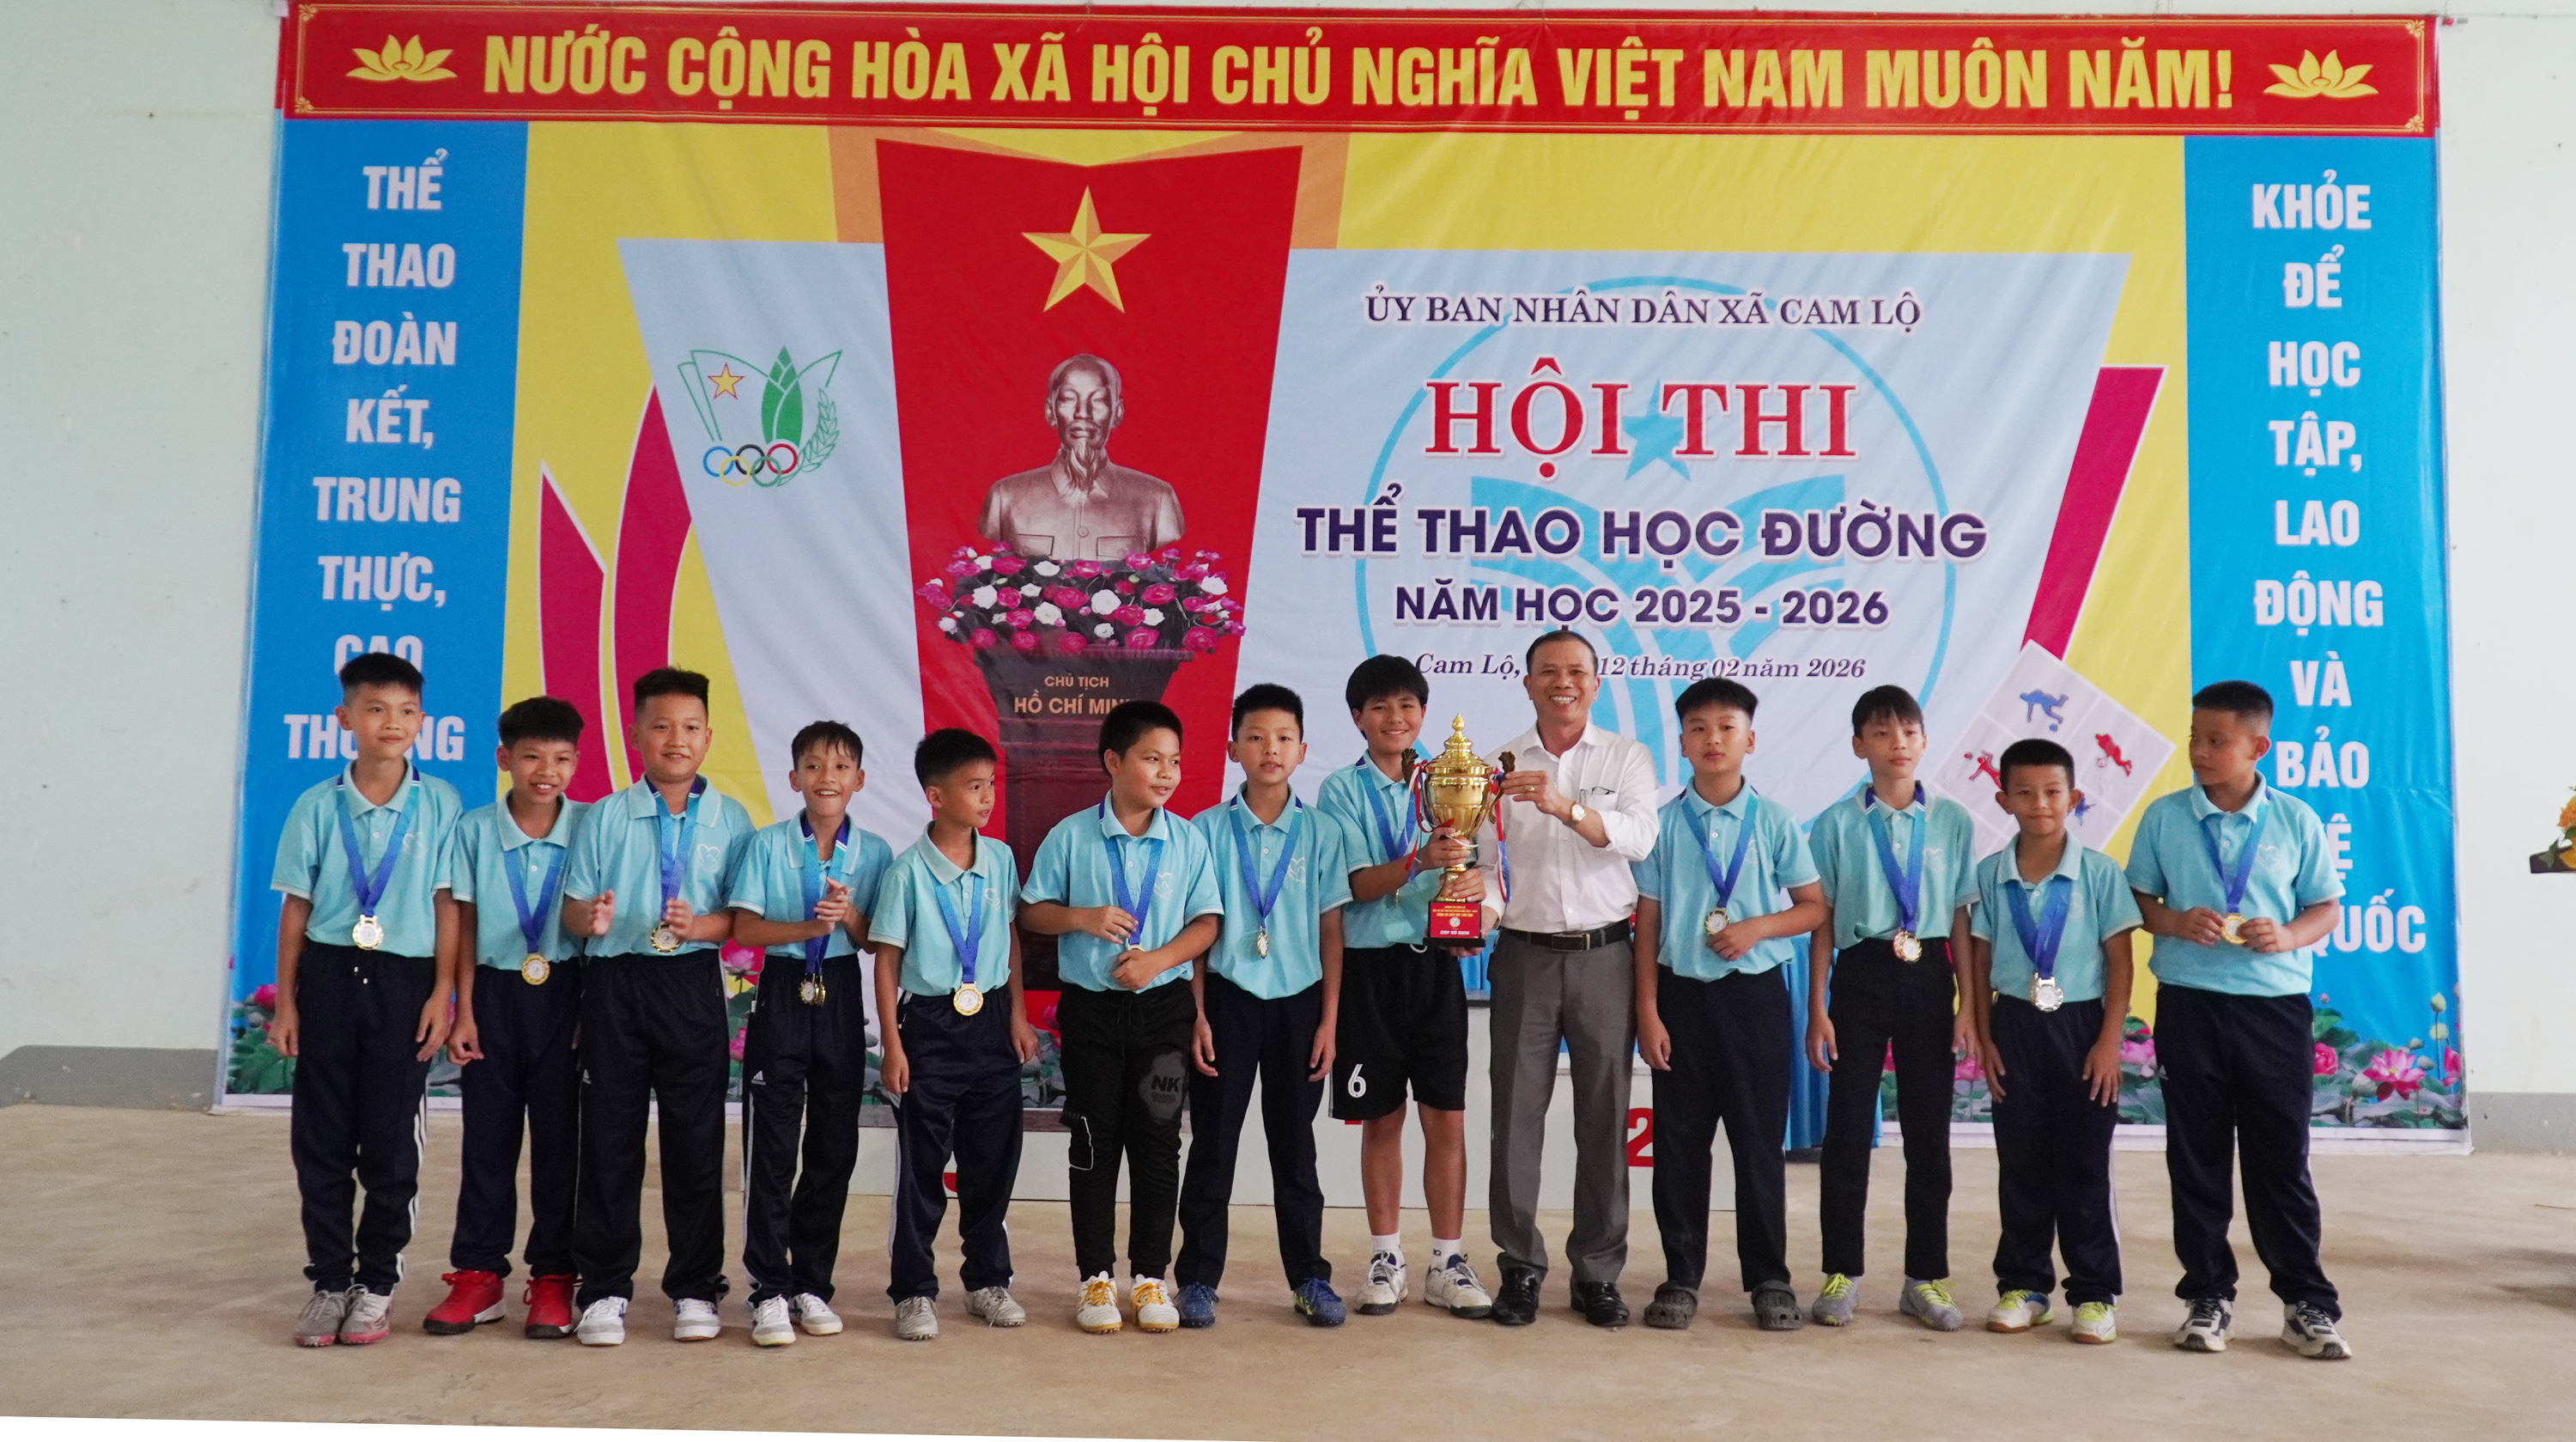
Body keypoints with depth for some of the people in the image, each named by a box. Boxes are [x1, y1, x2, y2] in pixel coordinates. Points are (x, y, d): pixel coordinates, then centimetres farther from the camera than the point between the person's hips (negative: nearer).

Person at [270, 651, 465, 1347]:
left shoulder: (440, 804, -2)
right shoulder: (317, 807, 1)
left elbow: (447, 905, -1)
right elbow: (295, 907, 4)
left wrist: (442, 993, -5)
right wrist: (286, 1001, 3)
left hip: (403, 981, -1)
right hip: (329, 976, 1)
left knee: (391, 1143, 5)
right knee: (320, 1139, 7)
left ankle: (376, 1284, 19)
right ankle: (328, 1282, 19)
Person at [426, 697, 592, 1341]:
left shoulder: (590, 828, -4)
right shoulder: (475, 829, -1)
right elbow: (465, 926, 2)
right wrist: (464, 1014, 0)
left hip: (564, 994, -1)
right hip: (495, 993, 1)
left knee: (559, 1138, 6)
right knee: (487, 1137, 7)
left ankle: (553, 1278, 15)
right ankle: (477, 1274, 18)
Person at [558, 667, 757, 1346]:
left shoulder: (730, 819, 5)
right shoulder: (605, 817, 5)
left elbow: (744, 916, 2)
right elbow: (572, 908, 3)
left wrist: (701, 925, -17)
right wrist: (590, 918, -19)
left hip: (691, 984, 0)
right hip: (614, 983, 0)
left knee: (696, 1138, 4)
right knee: (609, 1137, 4)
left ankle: (694, 1289, 16)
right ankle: (605, 1290, 15)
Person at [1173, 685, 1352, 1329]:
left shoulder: (1319, 833, 1)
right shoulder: (1208, 829, -1)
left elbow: (1331, 931, 3)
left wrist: (1329, 1019, -1)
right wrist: (1197, 1015, -4)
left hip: (1297, 1000, 1)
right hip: (1227, 997, -1)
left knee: (1295, 1144, 10)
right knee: (1212, 1142, 5)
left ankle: (1309, 1277, 20)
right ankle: (1199, 1278, 15)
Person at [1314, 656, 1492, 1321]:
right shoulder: (1342, 789, 0)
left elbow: (1479, 868, 7)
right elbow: (1359, 883, -10)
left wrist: (1476, 881, -16)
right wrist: (1422, 860, -27)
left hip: (1434, 962, 2)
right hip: (1371, 965, -2)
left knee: (1447, 1117, 2)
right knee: (1381, 1118, 8)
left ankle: (1448, 1263, 13)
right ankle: (1386, 1258, 21)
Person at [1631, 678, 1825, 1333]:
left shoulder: (1774, 822, 0)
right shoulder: (1663, 825, 1)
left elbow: (1814, 907, 5)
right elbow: (1647, 922, 1)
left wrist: (1757, 927, -13)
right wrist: (1647, 1010, -3)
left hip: (1755, 992, 0)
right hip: (1683, 991, 1)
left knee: (1760, 1139, 5)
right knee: (1680, 1141, 6)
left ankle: (1769, 1279, 18)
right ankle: (1681, 1277, 17)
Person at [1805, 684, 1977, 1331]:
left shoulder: (1952, 821, 3)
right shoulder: (1838, 823, -1)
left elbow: (1963, 918, 4)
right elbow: (1822, 920, 1)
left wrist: (1970, 1004, 0)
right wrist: (1817, 1008, -2)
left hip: (1928, 978, 1)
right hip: (1862, 973, -1)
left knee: (1928, 1130, 8)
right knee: (1847, 1128, 3)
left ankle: (1925, 1278, 20)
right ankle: (1841, 1274, 14)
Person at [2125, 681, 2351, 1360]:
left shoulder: (2295, 820, 1)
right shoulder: (2164, 817, 1)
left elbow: (2326, 905, 6)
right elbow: (2136, 900, 6)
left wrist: (2290, 935, -14)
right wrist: (2175, 922, -14)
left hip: (2274, 1005, -1)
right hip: (2189, 1004, 1)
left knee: (2281, 1158, 4)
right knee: (2196, 1157, 7)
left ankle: (2308, 1302, 17)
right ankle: (2208, 1297, 18)